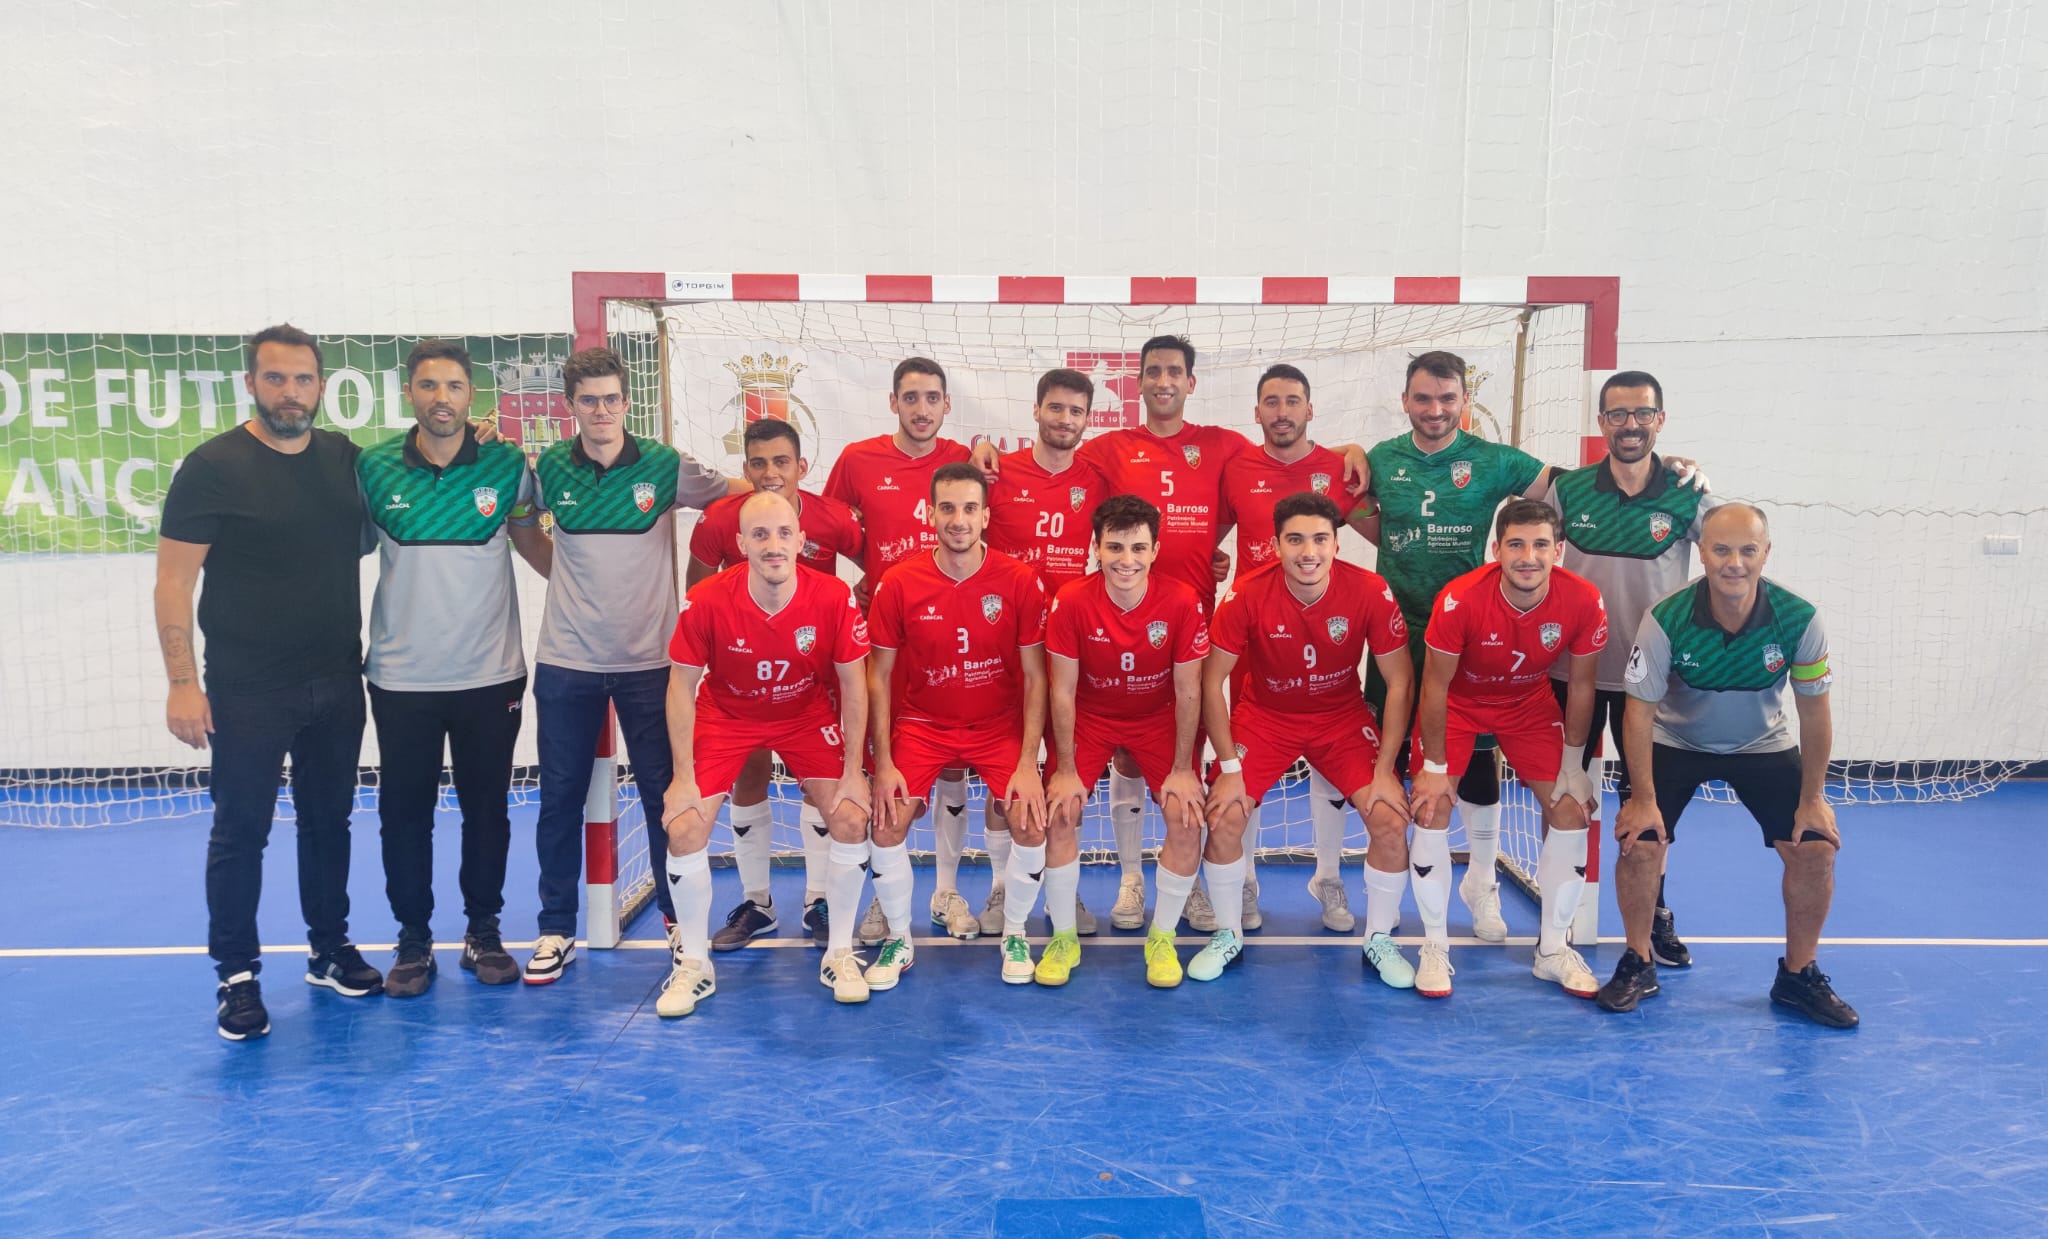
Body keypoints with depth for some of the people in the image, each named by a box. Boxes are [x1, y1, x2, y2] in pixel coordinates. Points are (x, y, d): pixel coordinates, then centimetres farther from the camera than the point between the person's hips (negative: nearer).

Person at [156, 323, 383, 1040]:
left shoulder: (346, 459, 4)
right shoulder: (213, 467, -9)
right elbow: (173, 580, -10)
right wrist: (182, 682, -16)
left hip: (337, 683, 5)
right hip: (247, 690, -4)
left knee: (329, 820, 15)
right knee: (240, 832, 4)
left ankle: (331, 949, 30)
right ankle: (236, 975, 17)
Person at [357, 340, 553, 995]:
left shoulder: (507, 464, -3)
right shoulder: (373, 467, -2)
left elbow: (533, 543, 11)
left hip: (491, 673, 0)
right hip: (402, 676, 0)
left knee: (487, 809, 10)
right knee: (404, 812, 7)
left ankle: (483, 933, 26)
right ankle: (413, 939, 24)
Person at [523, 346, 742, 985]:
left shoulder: (665, 466, -5)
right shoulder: (550, 468, 0)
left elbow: (737, 492, 7)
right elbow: (516, 519, 19)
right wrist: (560, 572, 6)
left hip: (648, 658, -1)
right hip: (565, 662, 1)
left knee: (664, 792, 6)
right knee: (559, 798, 7)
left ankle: (679, 915, 23)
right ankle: (556, 930, 20)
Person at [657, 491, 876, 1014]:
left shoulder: (834, 598, -25)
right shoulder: (706, 601, -26)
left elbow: (852, 684, -13)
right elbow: (682, 687, -14)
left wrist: (852, 773, -11)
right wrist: (683, 777, -13)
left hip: (808, 715, 1)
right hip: (725, 715, 0)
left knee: (852, 819, -11)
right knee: (683, 829, -12)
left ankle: (840, 955, 11)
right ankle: (693, 963, 10)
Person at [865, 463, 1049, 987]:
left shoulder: (1020, 581, -13)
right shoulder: (898, 583, -12)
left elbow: (1034, 676, -8)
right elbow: (880, 675, -5)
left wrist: (1028, 762, -15)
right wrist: (883, 763, -10)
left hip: (999, 724, 0)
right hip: (922, 723, 1)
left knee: (1033, 823, -17)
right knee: (886, 824, -15)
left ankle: (1014, 934, 10)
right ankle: (898, 940, 10)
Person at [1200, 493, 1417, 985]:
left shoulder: (1370, 593, -20)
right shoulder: (1247, 595, -22)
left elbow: (1400, 681, -10)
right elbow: (1212, 678, -13)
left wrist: (1384, 770, -14)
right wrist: (1229, 767, -16)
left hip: (1343, 717, 1)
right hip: (1264, 715, 0)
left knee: (1391, 820, -14)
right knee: (1224, 817, -16)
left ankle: (1380, 941, 11)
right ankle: (1227, 935, 10)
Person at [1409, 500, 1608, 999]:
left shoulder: (1583, 601, -25)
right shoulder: (1459, 599, -33)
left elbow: (1581, 684, -9)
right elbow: (1436, 685, -21)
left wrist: (1572, 763, -3)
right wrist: (1435, 767, -16)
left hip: (1530, 703, 3)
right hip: (1459, 702, -3)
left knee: (1571, 811, -4)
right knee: (1433, 809, -15)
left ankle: (1553, 949, 14)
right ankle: (1435, 948, 2)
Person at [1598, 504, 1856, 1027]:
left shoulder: (1799, 619, -22)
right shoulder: (1666, 620, -28)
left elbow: (1814, 712, -10)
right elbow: (1640, 710, -20)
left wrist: (1812, 798, -7)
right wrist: (1643, 798, -20)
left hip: (1764, 745, 2)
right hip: (1675, 742, -2)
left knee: (1815, 849, -9)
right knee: (1639, 842, -17)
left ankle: (1798, 974, 14)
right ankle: (1638, 964, 7)